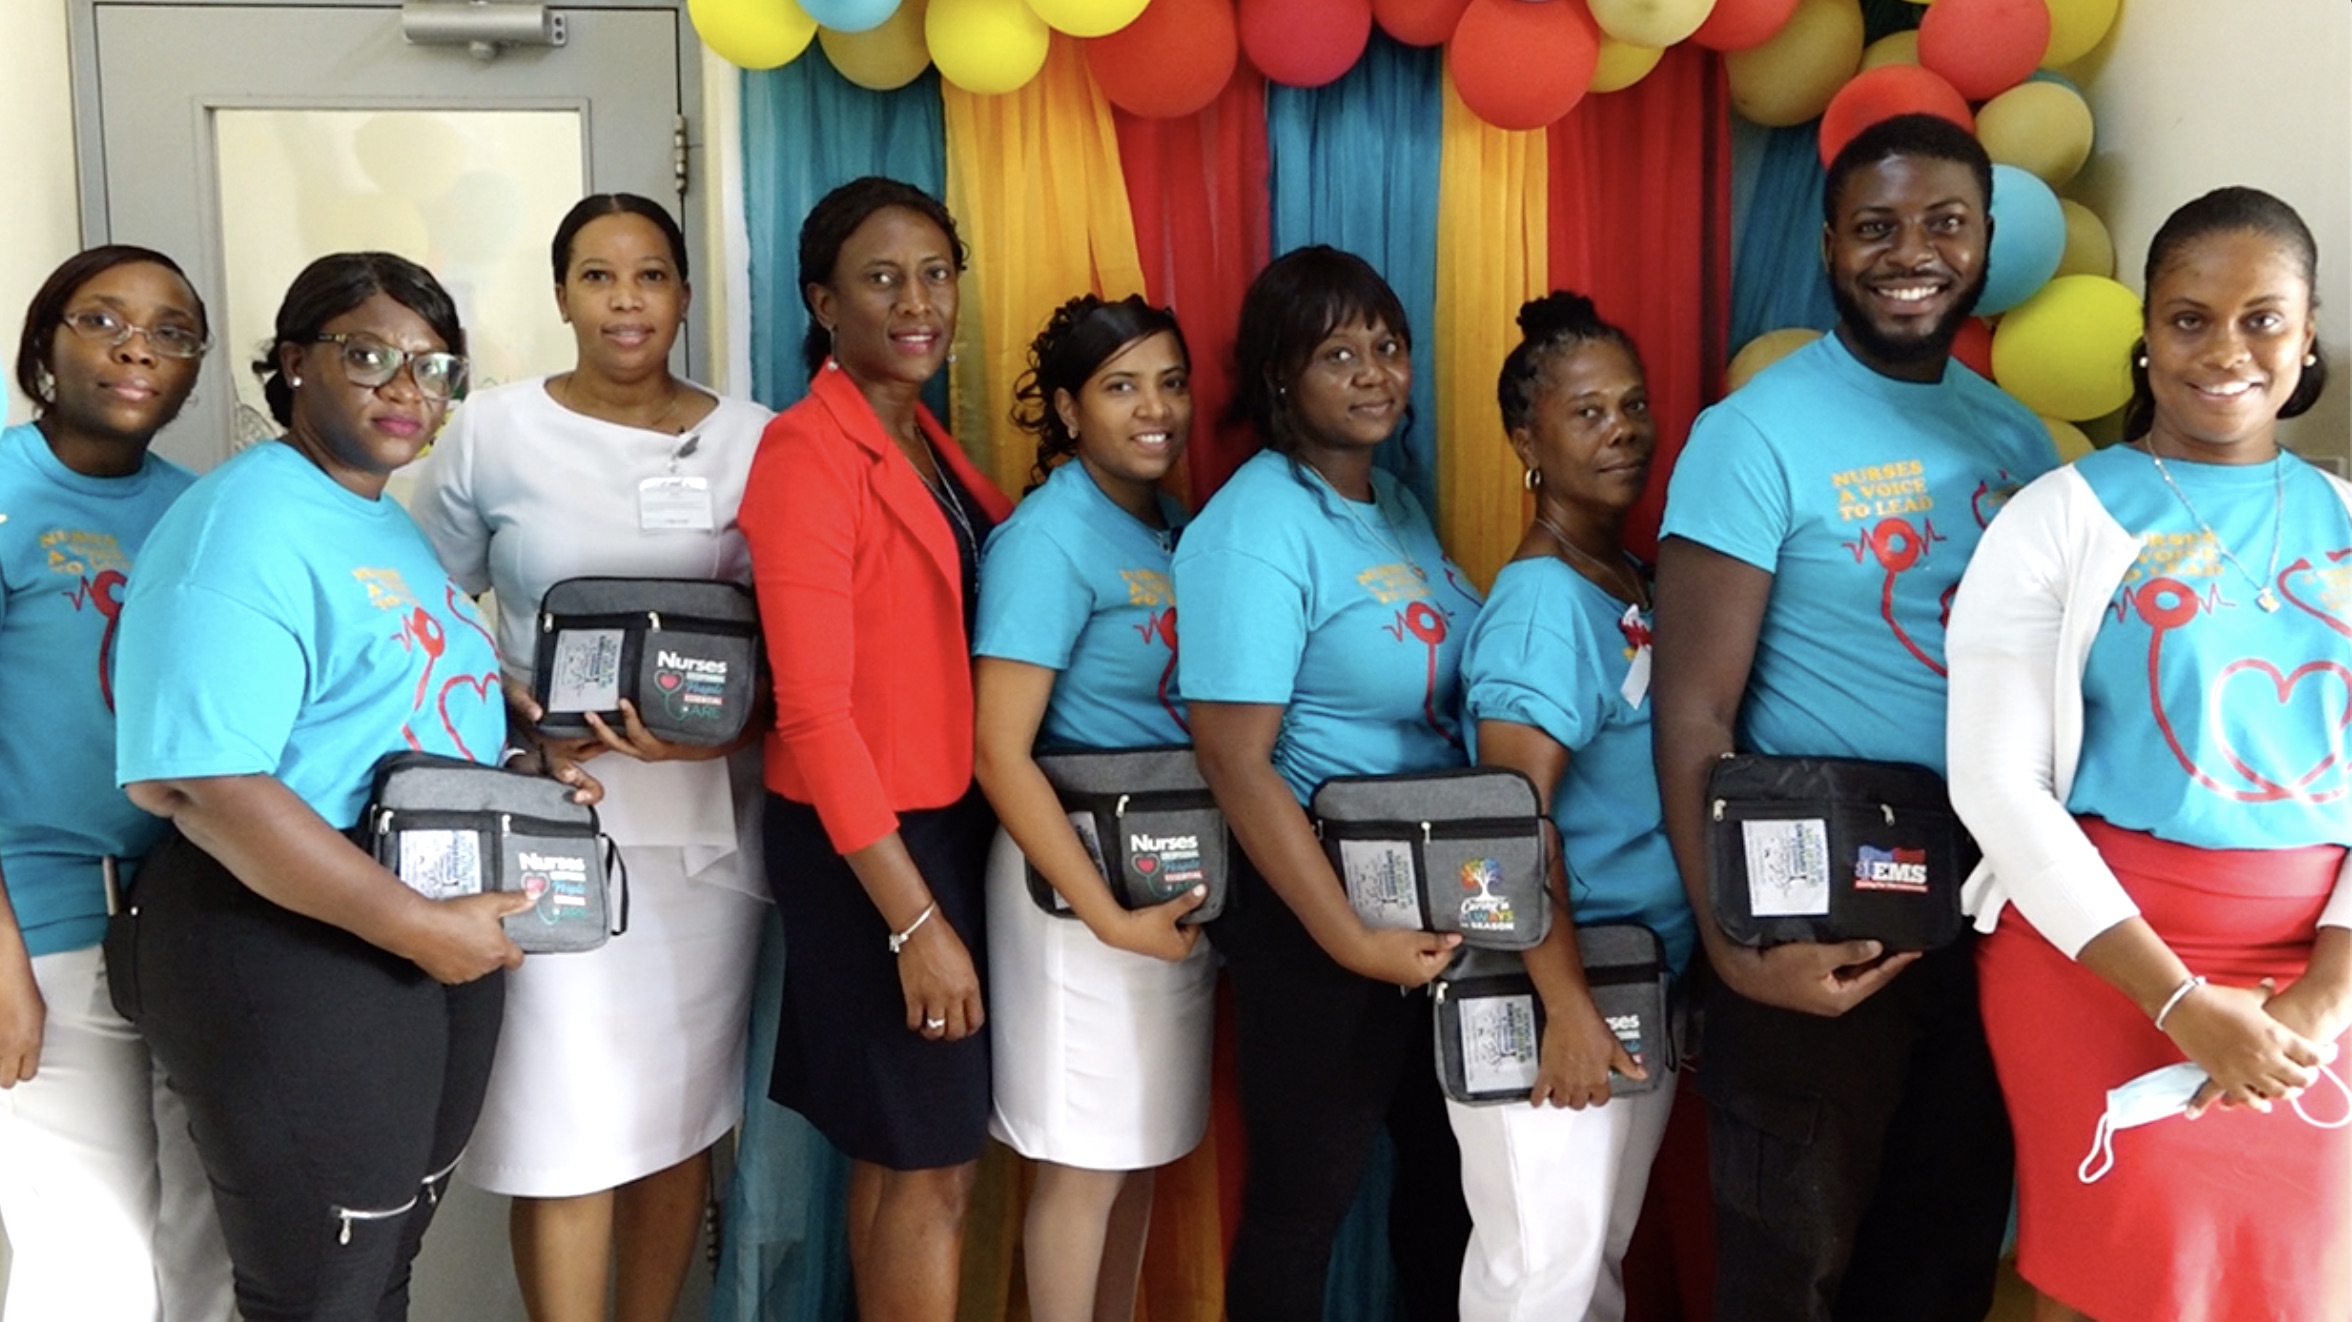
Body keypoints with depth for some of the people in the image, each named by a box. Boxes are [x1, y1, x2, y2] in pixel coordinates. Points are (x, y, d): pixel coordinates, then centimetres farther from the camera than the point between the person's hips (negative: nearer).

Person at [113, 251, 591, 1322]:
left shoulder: (389, 525, 13)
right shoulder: (245, 524, -17)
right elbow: (196, 781, -28)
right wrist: (420, 927, -25)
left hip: (438, 948, 9)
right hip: (291, 960, -9)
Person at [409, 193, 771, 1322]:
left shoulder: (752, 439, 5)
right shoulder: (493, 431, 2)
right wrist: (520, 715, -10)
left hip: (710, 814, 2)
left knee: (685, 1108, 11)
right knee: (568, 1122, -2)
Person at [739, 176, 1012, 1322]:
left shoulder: (929, 443, 10)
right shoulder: (805, 454, -16)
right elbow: (813, 707, -21)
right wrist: (914, 920, -22)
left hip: (948, 823, 8)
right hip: (863, 845, -8)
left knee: (894, 1148, 18)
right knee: (935, 1161, 1)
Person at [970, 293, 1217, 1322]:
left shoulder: (1174, 526, 8)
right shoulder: (1049, 536, -15)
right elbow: (998, 752, -20)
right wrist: (1110, 917, -22)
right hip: (1085, 878, -7)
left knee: (1141, 1149, 17)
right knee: (1086, 1160, 5)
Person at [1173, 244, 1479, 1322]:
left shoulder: (1398, 505, 8)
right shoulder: (1255, 528, -18)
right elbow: (1235, 760, -24)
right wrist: (1352, 942, -24)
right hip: (1317, 892, -8)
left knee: (1452, 1166, 21)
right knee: (1304, 1196, 7)